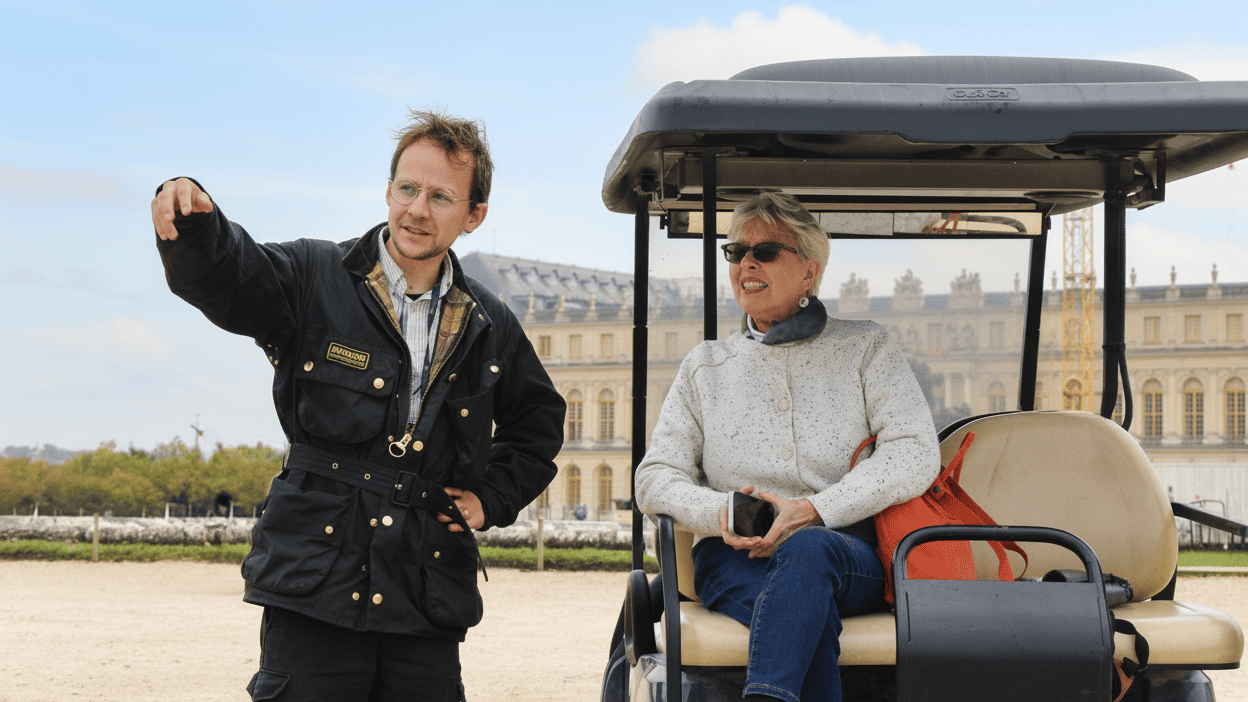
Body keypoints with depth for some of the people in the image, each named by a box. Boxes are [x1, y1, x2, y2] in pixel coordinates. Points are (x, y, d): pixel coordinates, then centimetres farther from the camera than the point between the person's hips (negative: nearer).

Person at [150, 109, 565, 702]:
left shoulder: (491, 329, 11)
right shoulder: (314, 280, 1)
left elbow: (539, 423, 27)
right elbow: (224, 276, -17)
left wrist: (492, 498, 13)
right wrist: (192, 221, -39)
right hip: (313, 593, -3)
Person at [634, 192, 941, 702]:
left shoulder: (865, 348, 14)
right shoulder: (705, 366, 21)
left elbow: (917, 454, 0)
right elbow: (655, 478, 14)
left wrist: (813, 511, -14)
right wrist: (721, 512, -10)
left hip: (853, 555, -1)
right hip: (735, 558, 1)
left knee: (807, 549, -40)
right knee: (812, 614, -36)